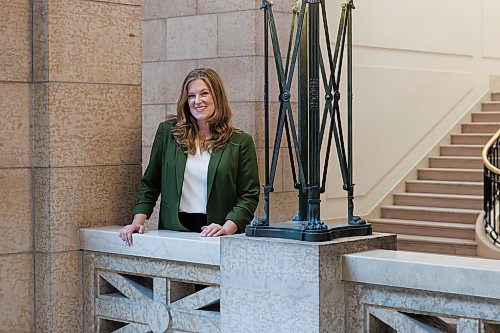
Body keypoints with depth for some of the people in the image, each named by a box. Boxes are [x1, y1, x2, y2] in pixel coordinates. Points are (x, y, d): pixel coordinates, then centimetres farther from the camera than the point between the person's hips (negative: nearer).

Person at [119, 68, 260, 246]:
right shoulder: (167, 131, 10)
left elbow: (249, 195, 3)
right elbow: (150, 184, 16)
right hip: (173, 230, 1)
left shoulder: (240, 142, 6)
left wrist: (227, 228, -11)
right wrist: (138, 221, 6)